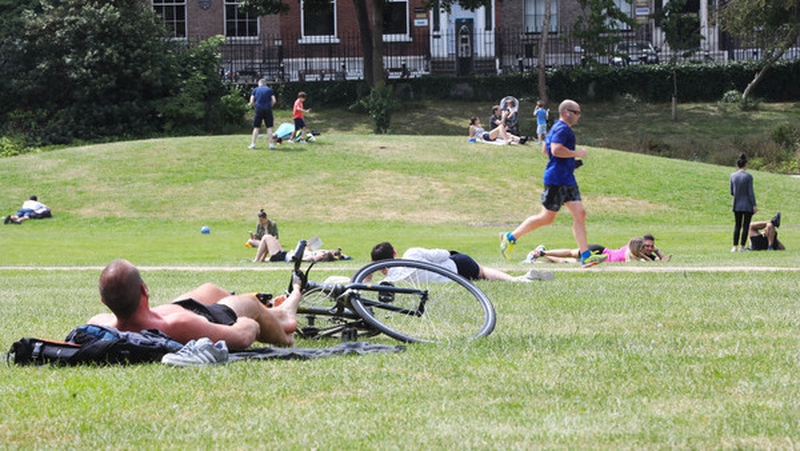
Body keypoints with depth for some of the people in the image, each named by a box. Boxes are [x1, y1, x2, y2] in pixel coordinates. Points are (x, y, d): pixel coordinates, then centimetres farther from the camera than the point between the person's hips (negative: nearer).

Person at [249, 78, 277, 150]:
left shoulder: (255, 90, 8)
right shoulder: (269, 90, 7)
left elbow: (251, 102, 1)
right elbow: (274, 101, -1)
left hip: (259, 109, 0)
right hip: (268, 110, 0)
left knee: (256, 127, 6)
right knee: (269, 127, 4)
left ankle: (253, 144, 4)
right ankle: (271, 144, 1)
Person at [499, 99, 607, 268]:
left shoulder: (557, 128, 19)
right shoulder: (562, 129, -13)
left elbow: (545, 150, 26)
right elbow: (556, 149, -27)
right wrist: (577, 153, -16)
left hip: (567, 179, 10)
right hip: (557, 180, -10)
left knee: (580, 214, 1)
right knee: (546, 218, -3)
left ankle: (585, 256, -3)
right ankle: (510, 237, 10)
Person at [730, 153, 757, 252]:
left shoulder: (733, 176, -1)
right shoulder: (748, 176, -12)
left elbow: (732, 192, 6)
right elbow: (751, 192, -12)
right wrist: (754, 205, -7)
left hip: (737, 205, 3)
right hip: (747, 205, -3)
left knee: (737, 226, 12)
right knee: (746, 226, 4)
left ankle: (735, 246, 6)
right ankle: (742, 246, 2)